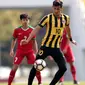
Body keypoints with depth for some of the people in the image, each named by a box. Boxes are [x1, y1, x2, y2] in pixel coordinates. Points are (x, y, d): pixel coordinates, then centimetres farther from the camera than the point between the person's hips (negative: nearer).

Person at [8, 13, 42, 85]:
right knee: (15, 67, -9)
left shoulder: (32, 30, -3)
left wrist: (36, 52, 3)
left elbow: (34, 41, 6)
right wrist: (12, 50, 4)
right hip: (20, 51, -1)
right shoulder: (17, 30, -5)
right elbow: (14, 40, 9)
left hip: (30, 51, 1)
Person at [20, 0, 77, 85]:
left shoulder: (65, 18, 1)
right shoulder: (48, 17, -12)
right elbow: (37, 29, -15)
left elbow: (67, 28, 22)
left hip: (56, 47, 4)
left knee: (63, 68, -6)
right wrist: (28, 40, -26)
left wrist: (71, 39, 34)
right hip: (46, 46, -4)